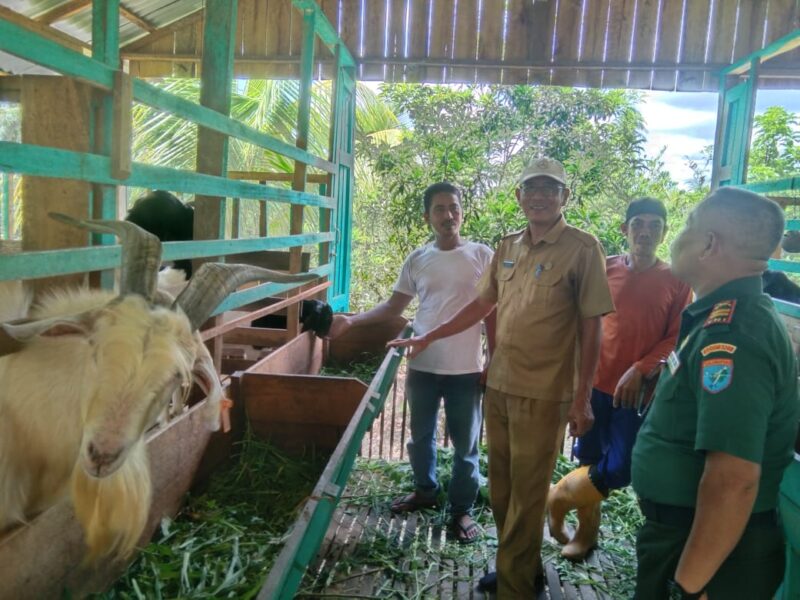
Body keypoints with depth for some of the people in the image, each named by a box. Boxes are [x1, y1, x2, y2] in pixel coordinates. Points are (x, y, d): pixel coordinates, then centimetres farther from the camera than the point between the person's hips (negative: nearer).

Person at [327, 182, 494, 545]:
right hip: (422, 366, 3)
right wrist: (351, 320, -6)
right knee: (420, 435, 19)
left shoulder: (482, 256, -5)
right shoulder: (416, 260, 3)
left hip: (465, 369, -3)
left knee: (465, 444, 9)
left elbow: (491, 312, -3)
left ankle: (462, 509, 27)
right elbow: (394, 307, 6)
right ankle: (425, 490, 41)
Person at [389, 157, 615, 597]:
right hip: (498, 385, 6)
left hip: (543, 394, -6)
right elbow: (481, 305, 17)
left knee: (526, 495, 5)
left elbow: (591, 328, -9)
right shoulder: (507, 248, 8)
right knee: (501, 488, 16)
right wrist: (428, 337, 16)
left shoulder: (582, 248, -9)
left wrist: (582, 398, -11)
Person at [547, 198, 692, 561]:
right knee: (591, 461, 11)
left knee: (620, 469, -4)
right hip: (596, 382, 1)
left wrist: (640, 371, -13)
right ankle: (587, 530, 32)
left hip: (639, 389, -1)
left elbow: (677, 338, -2)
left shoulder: (676, 281, 0)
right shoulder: (604, 270, 2)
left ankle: (560, 496, 22)